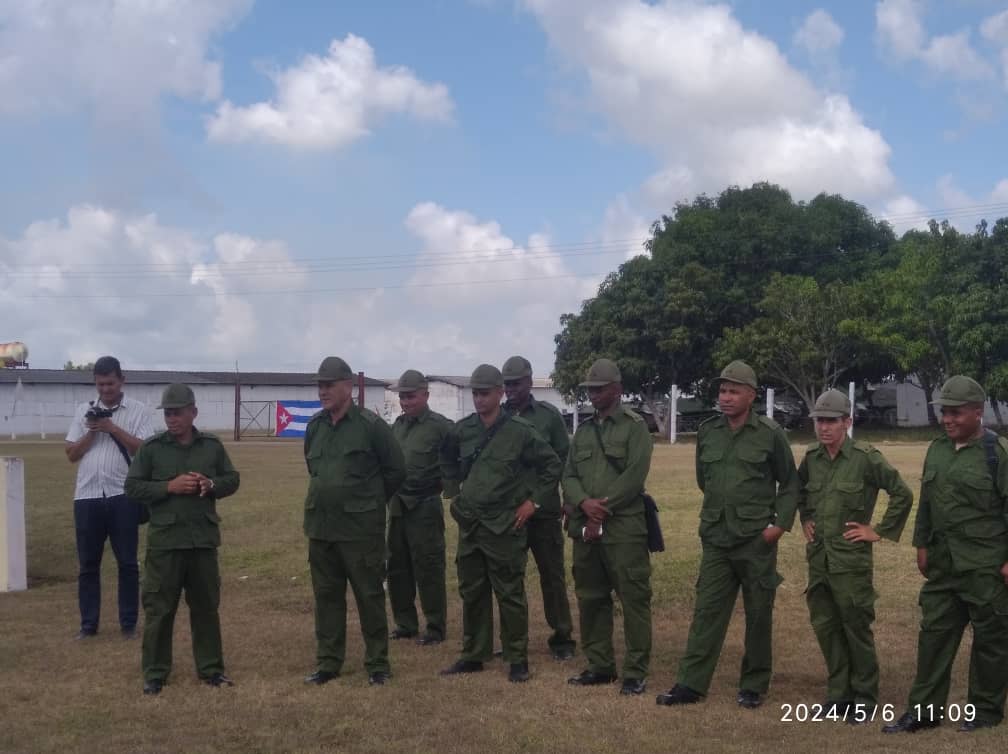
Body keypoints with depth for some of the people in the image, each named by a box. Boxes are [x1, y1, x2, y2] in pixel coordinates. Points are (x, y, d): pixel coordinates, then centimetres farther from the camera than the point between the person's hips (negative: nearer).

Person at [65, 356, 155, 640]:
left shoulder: (138, 410, 1)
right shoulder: (84, 411, 10)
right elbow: (71, 454, 7)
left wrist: (113, 429, -13)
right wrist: (92, 431, -7)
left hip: (123, 496, -2)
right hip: (87, 496, 3)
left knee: (127, 563, 3)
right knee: (88, 564, 7)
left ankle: (129, 623, 12)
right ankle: (88, 624, 15)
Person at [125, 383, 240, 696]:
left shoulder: (212, 446, 6)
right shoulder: (151, 448, -1)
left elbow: (232, 480, 12)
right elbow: (132, 486, -3)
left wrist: (211, 485, -9)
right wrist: (170, 487, -16)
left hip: (203, 540, 2)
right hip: (164, 540, -2)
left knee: (206, 606, 11)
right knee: (158, 608, 1)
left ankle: (210, 668, 21)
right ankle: (155, 673, 11)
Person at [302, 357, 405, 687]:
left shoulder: (371, 425, -10)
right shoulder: (315, 426, 7)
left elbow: (396, 470, -2)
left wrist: (370, 501, 6)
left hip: (361, 528, -6)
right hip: (319, 526, 6)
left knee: (370, 597, 2)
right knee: (326, 596, 12)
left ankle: (378, 665, 12)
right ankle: (328, 663, 21)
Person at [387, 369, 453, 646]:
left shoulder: (441, 426, -10)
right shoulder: (397, 425, 11)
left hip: (425, 506, -7)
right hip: (397, 506, 7)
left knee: (428, 569, -2)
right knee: (397, 567, 12)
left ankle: (435, 628, 8)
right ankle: (405, 624, 24)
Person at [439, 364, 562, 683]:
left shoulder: (520, 431, -9)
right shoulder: (462, 430, 3)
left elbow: (552, 466, -2)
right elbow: (447, 460, 23)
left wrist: (533, 502, -4)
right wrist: (453, 493, 15)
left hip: (505, 527, -4)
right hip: (469, 525, 5)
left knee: (509, 594, 0)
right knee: (471, 593, 12)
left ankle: (517, 659, 10)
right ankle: (473, 655, 23)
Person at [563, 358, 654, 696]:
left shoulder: (635, 427, -3)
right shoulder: (583, 431, 16)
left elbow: (634, 476, -12)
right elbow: (569, 476, 10)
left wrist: (603, 509, -13)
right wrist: (584, 503, -11)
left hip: (624, 528, -6)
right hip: (585, 527, 7)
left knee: (633, 599, -4)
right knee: (590, 599, 12)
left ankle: (635, 672, 2)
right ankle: (599, 666, 23)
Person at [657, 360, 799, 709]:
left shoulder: (770, 434, -5)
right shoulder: (707, 432, 5)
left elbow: (789, 483, 1)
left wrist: (781, 523, -8)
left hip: (757, 541, -3)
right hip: (715, 539, 3)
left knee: (758, 616, 7)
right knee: (707, 611, 3)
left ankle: (753, 687, 18)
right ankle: (690, 684, 7)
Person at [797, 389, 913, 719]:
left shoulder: (866, 457, -11)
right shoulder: (811, 456, 6)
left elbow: (903, 494, -8)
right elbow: (798, 490, 27)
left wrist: (880, 531, -7)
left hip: (851, 558, -6)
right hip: (817, 556, 6)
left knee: (857, 628, 1)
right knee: (825, 626, 10)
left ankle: (865, 699, 14)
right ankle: (839, 694, 23)